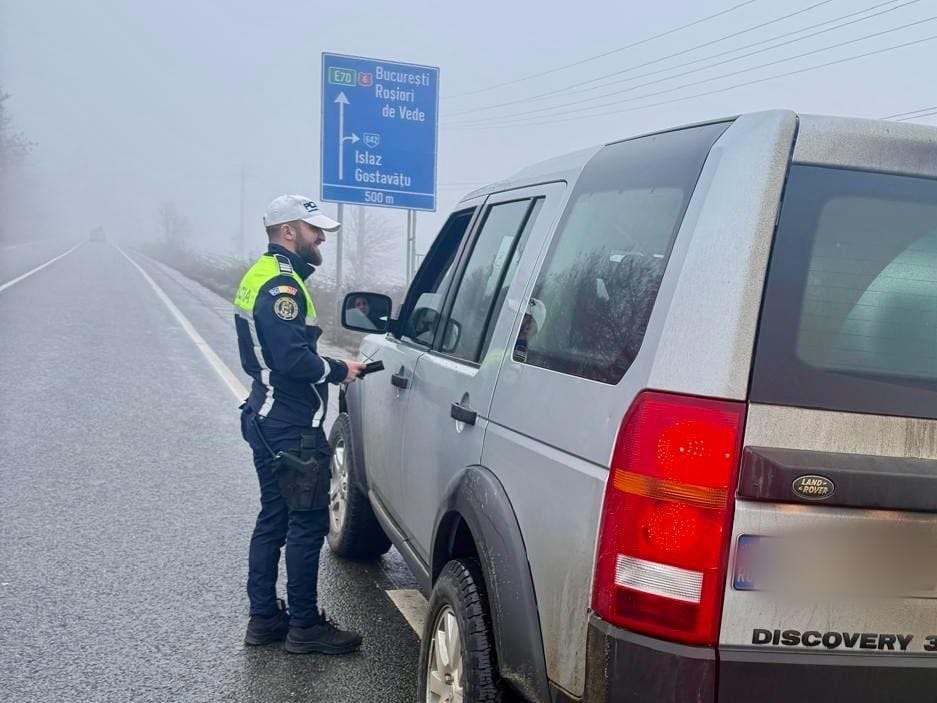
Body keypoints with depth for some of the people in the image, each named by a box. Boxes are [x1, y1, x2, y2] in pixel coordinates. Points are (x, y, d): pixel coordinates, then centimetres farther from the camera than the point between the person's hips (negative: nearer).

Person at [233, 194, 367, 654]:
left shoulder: (261, 276, 16)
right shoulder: (281, 286, -18)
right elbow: (294, 359, -27)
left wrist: (329, 367, 11)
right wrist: (339, 371, -13)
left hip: (268, 422, 11)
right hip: (291, 429, -11)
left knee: (273, 521, 16)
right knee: (307, 525, -2)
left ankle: (264, 617, 25)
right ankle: (305, 626, 7)